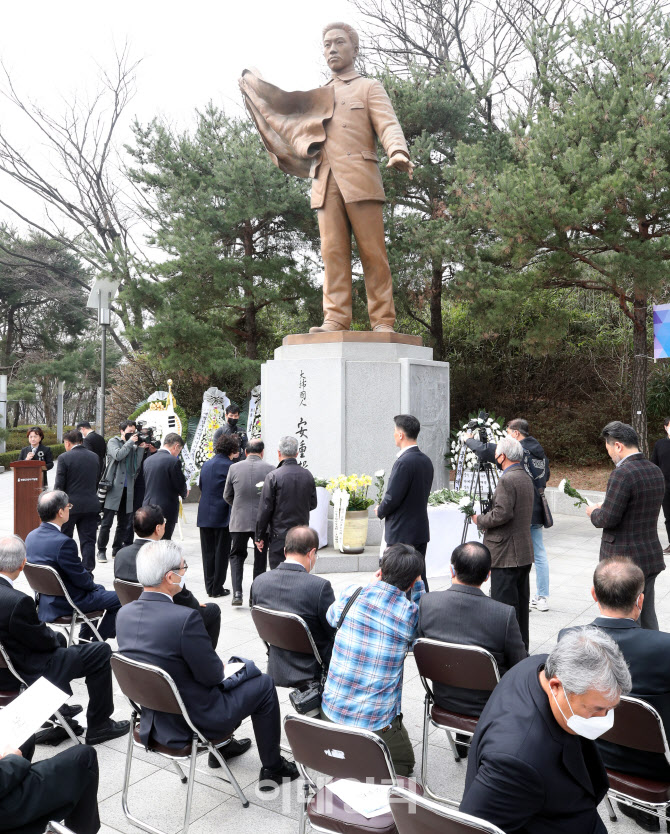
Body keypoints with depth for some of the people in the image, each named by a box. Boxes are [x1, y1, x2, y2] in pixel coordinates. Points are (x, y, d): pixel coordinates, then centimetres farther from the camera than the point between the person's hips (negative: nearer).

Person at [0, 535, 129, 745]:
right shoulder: (18, 601, -33)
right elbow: (42, 641, -19)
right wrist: (52, 636, 3)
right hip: (27, 674, -9)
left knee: (58, 638, 33)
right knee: (101, 652, 0)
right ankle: (98, 726, 13)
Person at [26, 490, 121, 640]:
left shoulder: (31, 537, -2)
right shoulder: (64, 542, -30)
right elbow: (81, 580, -21)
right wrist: (93, 585, 1)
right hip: (66, 604, -9)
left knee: (99, 589, 30)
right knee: (120, 599, 4)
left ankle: (84, 639, 37)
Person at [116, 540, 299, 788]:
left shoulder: (124, 613, -8)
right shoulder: (185, 618, -31)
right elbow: (212, 675, -21)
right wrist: (220, 668, 2)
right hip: (193, 724, -7)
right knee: (264, 684, 13)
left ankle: (221, 746, 45)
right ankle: (273, 768, 26)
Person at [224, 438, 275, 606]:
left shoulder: (234, 468, -3)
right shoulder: (270, 469, -8)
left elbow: (227, 496, 5)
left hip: (239, 521, 1)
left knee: (237, 555, 15)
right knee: (260, 559, 12)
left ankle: (237, 592, 0)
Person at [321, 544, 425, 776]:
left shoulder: (351, 594, -8)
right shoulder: (411, 612, -16)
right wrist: (418, 587, 6)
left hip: (331, 711, 5)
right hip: (376, 723, -5)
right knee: (405, 762, 20)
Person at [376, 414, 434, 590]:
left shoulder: (404, 462, -20)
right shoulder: (426, 460, 8)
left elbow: (392, 498, -20)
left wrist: (380, 511, 1)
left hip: (402, 534, -8)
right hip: (421, 530, 8)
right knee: (420, 577, 15)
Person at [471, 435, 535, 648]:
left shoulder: (507, 480, -17)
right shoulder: (525, 477, 13)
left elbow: (502, 514, -25)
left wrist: (479, 519, -8)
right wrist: (486, 517, 17)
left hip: (506, 555, -10)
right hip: (524, 553, 10)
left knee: (504, 606, -5)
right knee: (521, 602, 17)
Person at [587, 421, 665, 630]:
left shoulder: (623, 473, -21)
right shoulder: (656, 471, 6)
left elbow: (608, 519, -22)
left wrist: (594, 513, 0)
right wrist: (605, 508, 16)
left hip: (624, 559, -8)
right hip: (651, 557, 8)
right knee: (647, 616, 18)